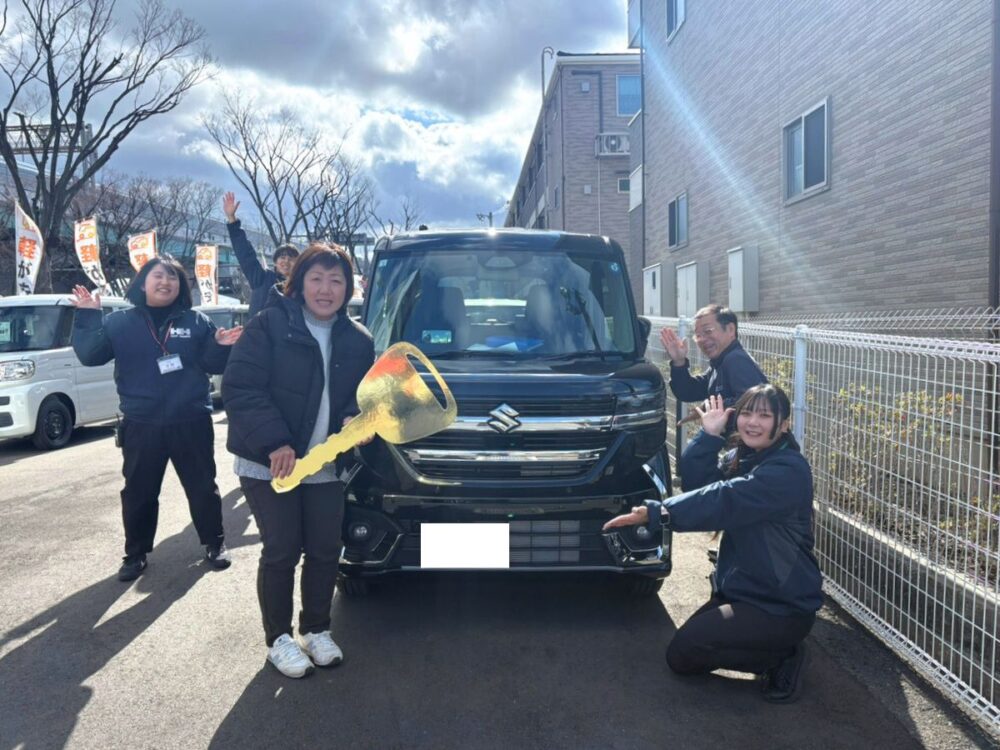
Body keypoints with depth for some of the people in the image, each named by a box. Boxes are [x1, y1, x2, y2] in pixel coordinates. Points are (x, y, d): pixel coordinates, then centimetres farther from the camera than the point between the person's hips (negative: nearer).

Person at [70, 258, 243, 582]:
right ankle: (135, 553, 25)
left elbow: (212, 365, 4)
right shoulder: (119, 322, 5)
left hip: (192, 422, 0)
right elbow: (90, 355, -5)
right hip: (141, 426, 1)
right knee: (138, 492, 10)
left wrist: (221, 346, -16)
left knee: (202, 486, 8)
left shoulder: (196, 321, 5)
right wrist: (88, 318, -16)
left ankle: (214, 543, 24)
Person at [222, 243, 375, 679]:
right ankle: (278, 639, 23)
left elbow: (363, 395, 13)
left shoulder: (358, 341, 5)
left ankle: (316, 630, 32)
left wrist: (353, 417, -11)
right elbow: (239, 388, -15)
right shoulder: (269, 325, -10)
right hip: (268, 464, -4)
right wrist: (275, 443, -22)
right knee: (281, 553, 3)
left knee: (325, 551, 11)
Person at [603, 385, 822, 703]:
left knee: (683, 651, -14)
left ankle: (782, 658, 1)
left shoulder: (789, 470, -21)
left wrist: (654, 513, -40)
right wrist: (709, 435, -17)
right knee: (682, 656, 10)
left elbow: (724, 501, -34)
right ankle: (779, 650, 18)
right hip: (741, 590, 9)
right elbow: (695, 482, -8)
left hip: (782, 605, -9)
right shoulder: (741, 458, 6)